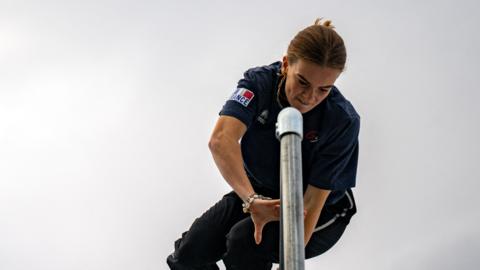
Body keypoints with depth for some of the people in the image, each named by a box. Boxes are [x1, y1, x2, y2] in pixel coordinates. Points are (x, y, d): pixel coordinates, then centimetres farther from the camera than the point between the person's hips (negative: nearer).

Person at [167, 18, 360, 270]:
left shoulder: (343, 120, -27)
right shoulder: (260, 81, -22)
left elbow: (312, 202, -27)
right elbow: (221, 140, -39)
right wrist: (252, 200, -54)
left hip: (321, 214, -3)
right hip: (260, 190, 3)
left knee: (245, 240, -30)